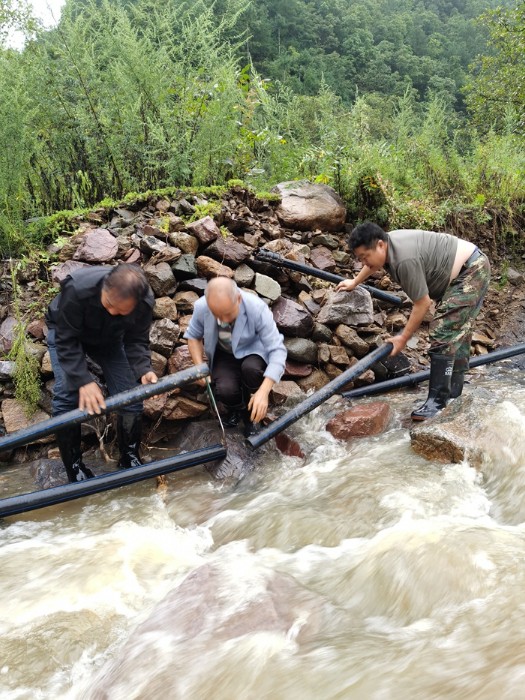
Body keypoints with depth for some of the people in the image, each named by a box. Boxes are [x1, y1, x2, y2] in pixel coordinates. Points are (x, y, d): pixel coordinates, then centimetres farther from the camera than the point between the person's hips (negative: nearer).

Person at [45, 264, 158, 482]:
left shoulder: (145, 302, -32)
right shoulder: (77, 289, -42)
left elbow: (137, 341, -20)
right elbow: (66, 341, -34)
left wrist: (143, 370, -40)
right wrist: (84, 380, -44)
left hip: (110, 338, 3)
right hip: (66, 333, -2)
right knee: (67, 396, -18)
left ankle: (130, 458, 11)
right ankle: (75, 468, -2)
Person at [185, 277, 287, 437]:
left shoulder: (257, 308, -32)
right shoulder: (201, 307, -24)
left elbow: (277, 350, -32)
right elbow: (193, 336, -2)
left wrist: (263, 392, -43)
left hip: (252, 351, -1)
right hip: (224, 354, 1)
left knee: (250, 368, -36)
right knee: (226, 390, -29)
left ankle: (250, 415, -4)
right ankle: (235, 409, 11)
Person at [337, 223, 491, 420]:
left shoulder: (405, 260, -32)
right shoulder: (386, 243, -2)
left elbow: (422, 303, -25)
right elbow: (372, 264, 23)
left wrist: (403, 338, -16)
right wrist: (354, 282, 37)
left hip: (472, 270, -11)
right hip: (464, 269, 11)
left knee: (444, 334, -18)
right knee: (457, 331, 16)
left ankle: (438, 399, -16)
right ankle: (454, 388, 27)